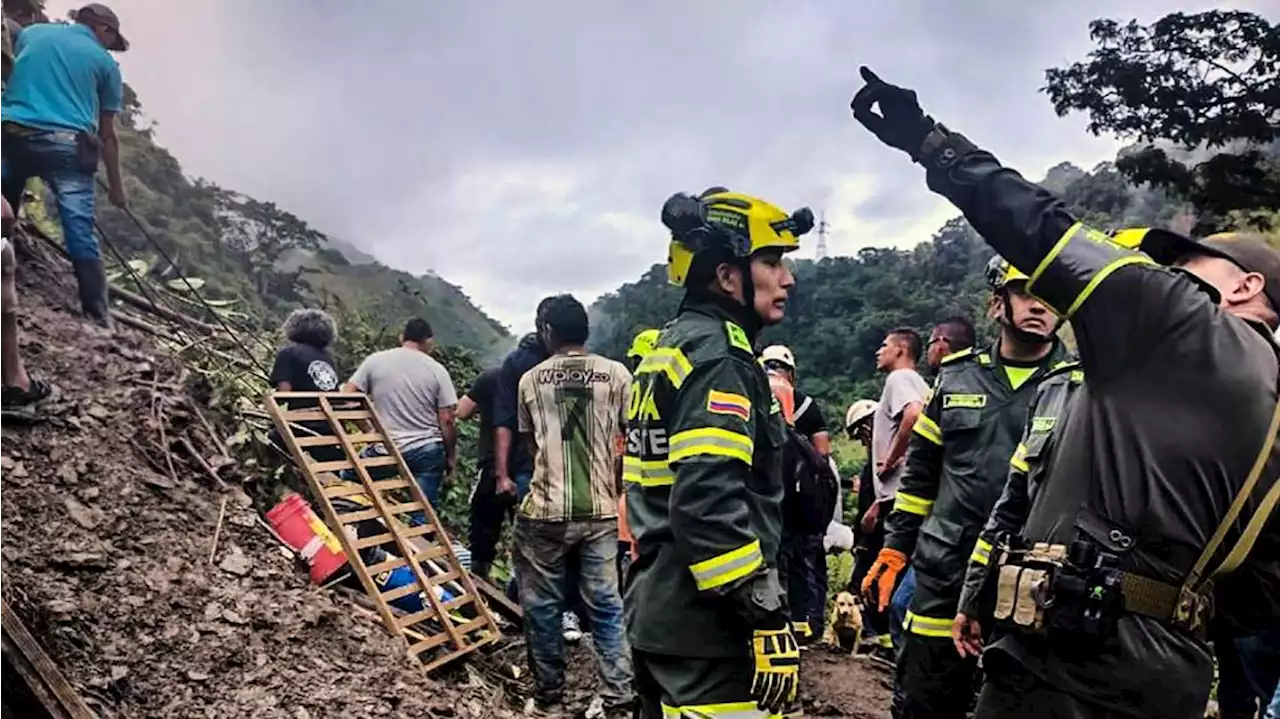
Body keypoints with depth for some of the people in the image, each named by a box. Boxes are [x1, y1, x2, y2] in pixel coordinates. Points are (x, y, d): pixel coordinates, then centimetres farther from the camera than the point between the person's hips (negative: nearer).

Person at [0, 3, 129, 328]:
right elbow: (106, 134, 10)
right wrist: (115, 185, 16)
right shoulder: (104, 62, 11)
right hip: (68, 144, -3)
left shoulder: (32, 32, 19)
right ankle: (97, 311, -5)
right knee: (81, 232, -5)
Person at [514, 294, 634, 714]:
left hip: (545, 510, 0)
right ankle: (617, 695, 8)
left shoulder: (531, 380, 4)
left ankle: (549, 692, 22)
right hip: (601, 511, 1)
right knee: (605, 605, 8)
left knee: (543, 605, 12)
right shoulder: (616, 374, 0)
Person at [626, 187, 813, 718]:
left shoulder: (670, 348, 15)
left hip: (658, 617, 10)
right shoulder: (719, 356, -15)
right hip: (707, 631, -10)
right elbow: (710, 504, -27)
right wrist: (769, 619, -22)